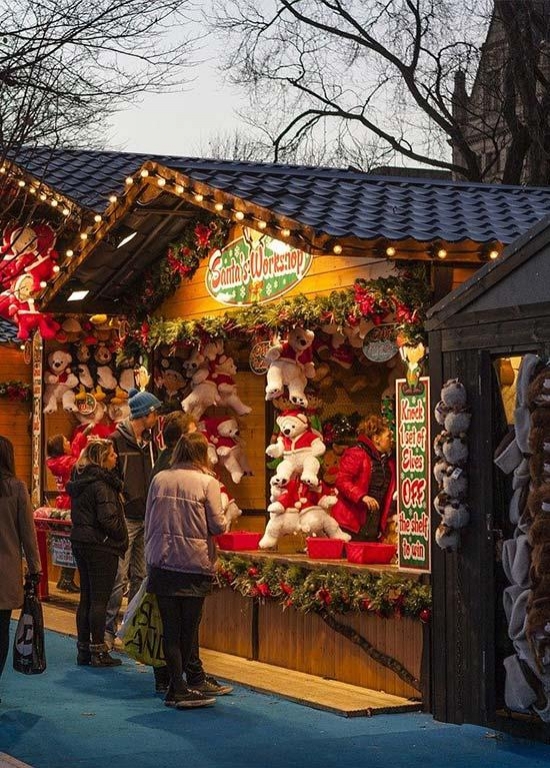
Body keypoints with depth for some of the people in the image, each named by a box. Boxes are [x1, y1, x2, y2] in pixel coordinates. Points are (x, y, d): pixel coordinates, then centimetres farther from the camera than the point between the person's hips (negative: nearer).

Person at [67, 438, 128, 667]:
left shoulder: (79, 481, 11)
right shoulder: (101, 484, -17)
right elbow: (108, 518, -22)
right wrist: (122, 539, -7)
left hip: (81, 543, 9)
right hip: (101, 546, -9)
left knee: (86, 598, 13)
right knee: (99, 600, -3)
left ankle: (83, 650, 17)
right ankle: (98, 652, 1)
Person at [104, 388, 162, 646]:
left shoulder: (149, 443, 15)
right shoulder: (117, 440, -7)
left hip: (147, 519, 7)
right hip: (125, 519, -7)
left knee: (141, 577, 10)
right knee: (119, 578, -6)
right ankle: (109, 630, 1)